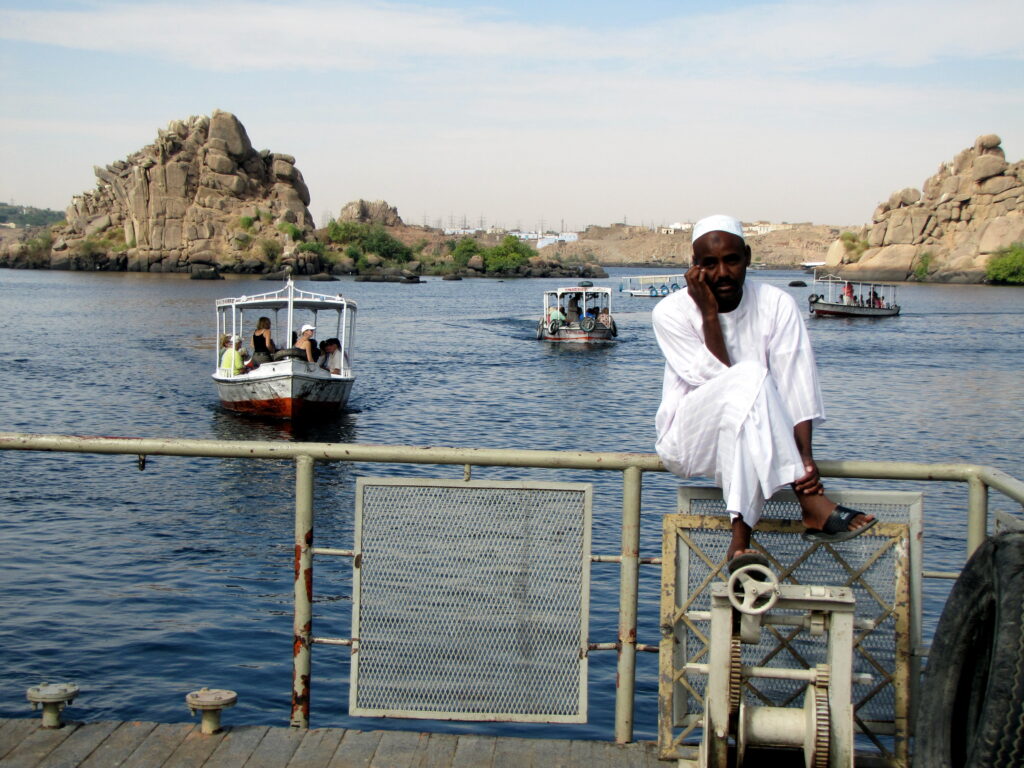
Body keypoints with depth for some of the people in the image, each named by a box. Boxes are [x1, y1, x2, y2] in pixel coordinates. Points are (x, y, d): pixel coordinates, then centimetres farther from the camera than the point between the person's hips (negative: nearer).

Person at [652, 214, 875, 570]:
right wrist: (709, 314, -22)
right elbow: (716, 378, -18)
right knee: (750, 375, -31)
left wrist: (805, 456, -28)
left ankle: (740, 539, -35)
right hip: (688, 439, -3)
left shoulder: (776, 305, -4)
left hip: (759, 441, 3)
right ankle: (811, 503, -35)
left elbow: (796, 387, -15)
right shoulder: (671, 312, -9)